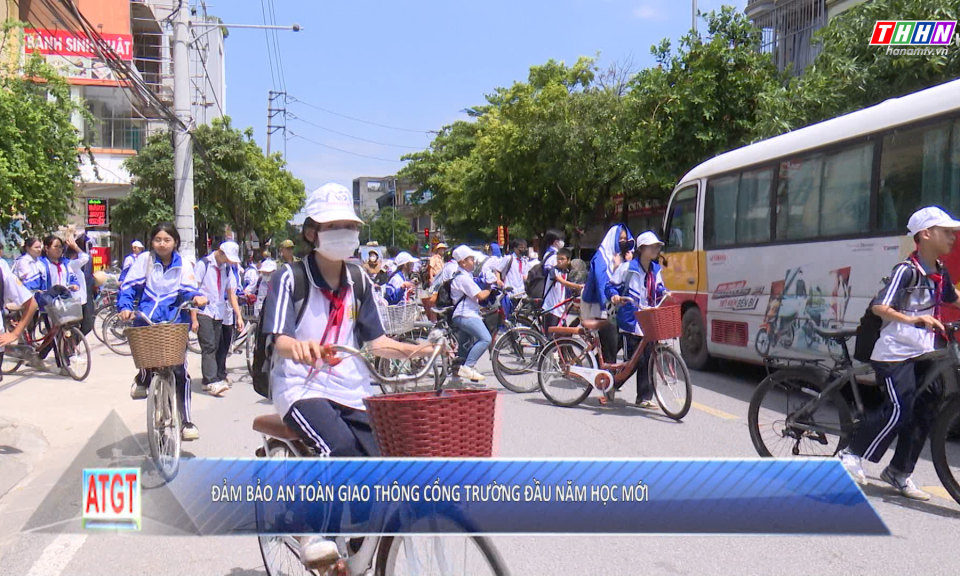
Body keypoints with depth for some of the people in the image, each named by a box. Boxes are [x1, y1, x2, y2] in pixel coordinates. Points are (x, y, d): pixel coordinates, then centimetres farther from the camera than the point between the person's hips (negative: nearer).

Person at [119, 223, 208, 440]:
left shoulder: (183, 265, 9)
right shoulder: (144, 260, 6)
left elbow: (187, 289, -2)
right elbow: (129, 285, 2)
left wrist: (196, 297, -25)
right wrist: (125, 306, -15)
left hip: (174, 320, 0)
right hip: (146, 319, 0)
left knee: (180, 370, -8)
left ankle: (187, 421, 1)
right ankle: (143, 378, 22)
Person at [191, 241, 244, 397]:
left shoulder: (227, 269, 11)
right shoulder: (203, 264, -6)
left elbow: (231, 294, 13)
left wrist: (239, 316, 4)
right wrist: (194, 319, -13)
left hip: (218, 314, 6)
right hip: (203, 313, -6)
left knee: (214, 348, 5)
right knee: (209, 347, -14)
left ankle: (207, 382, 10)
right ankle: (213, 382, -19)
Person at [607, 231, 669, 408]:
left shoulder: (655, 269, 13)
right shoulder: (627, 267, -6)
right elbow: (611, 285, -2)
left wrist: (664, 292, 7)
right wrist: (615, 296, -21)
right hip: (630, 319, -6)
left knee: (648, 360, 2)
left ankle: (644, 397, 10)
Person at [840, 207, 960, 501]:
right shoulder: (907, 270, -15)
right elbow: (879, 306, -23)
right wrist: (913, 319, -36)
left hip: (923, 353, 8)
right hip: (895, 353, -8)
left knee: (927, 410, 6)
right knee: (898, 411, -14)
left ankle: (899, 472, 18)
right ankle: (852, 455, 3)